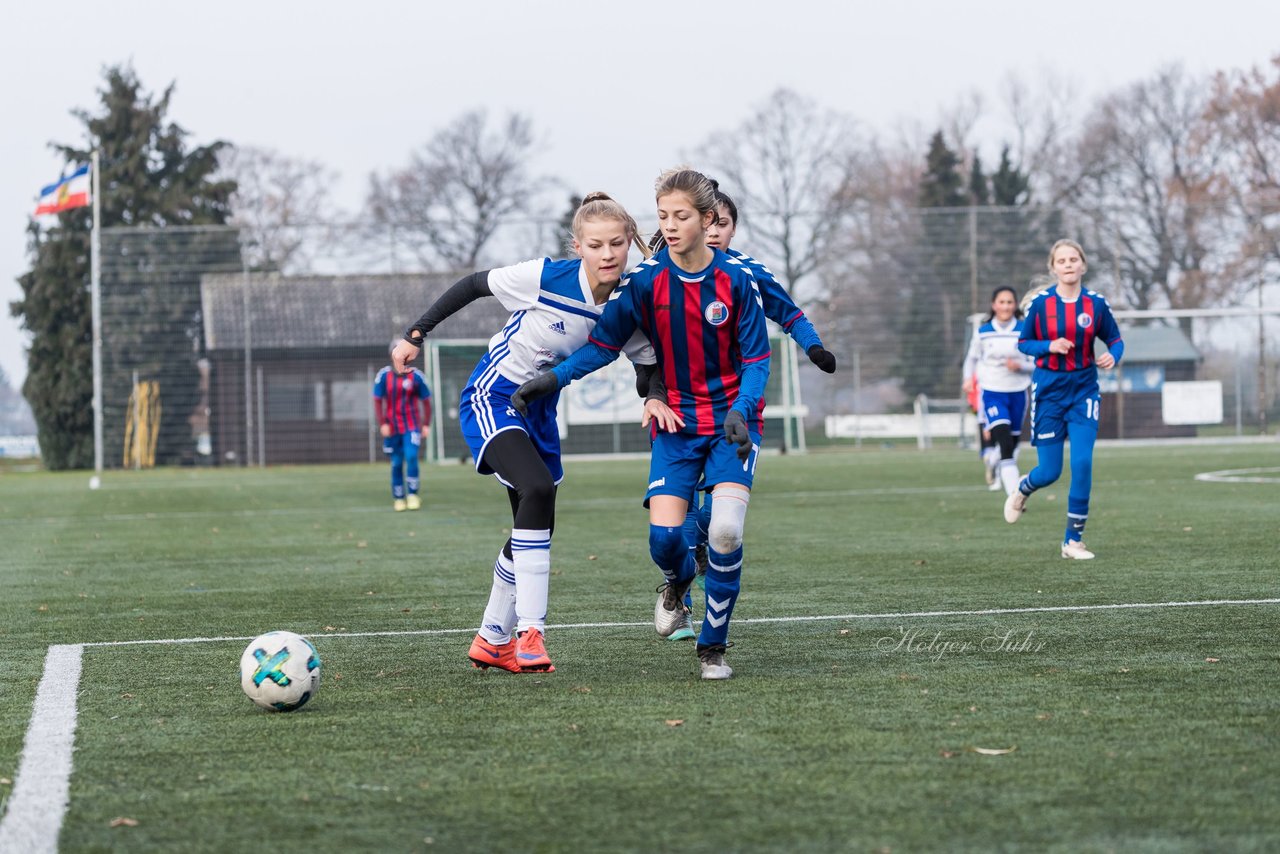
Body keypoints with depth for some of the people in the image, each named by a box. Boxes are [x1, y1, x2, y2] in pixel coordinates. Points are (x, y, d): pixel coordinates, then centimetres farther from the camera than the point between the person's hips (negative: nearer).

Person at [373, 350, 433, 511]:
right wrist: (382, 424, -8)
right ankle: (398, 498, 13)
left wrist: (426, 425, -1)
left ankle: (413, 495, -8)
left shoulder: (416, 376, -4)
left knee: (411, 457, -17)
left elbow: (426, 401, 5)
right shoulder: (383, 376, -3)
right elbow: (377, 401, 1)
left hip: (412, 427, -1)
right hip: (392, 428, 1)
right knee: (396, 464, 3)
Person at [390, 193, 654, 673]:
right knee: (537, 490, -29)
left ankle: (493, 641, 27)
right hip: (492, 398, -6)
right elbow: (473, 286, -12)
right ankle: (530, 632, -27)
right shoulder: (546, 278, -24)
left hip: (539, 412, 6)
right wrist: (416, 335, -9)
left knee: (535, 529, 9)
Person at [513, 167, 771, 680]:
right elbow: (605, 343, -1)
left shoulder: (736, 281, -10)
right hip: (675, 420, 1)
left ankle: (713, 647, 0)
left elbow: (756, 359, -6)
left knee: (726, 532, -18)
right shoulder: (645, 281, -7)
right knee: (664, 535, -14)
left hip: (732, 421, -1)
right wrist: (554, 378, -15)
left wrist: (741, 411, -23)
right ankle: (677, 583, 26)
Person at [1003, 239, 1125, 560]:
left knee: (1082, 464, -11)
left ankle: (1073, 540, 2)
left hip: (1083, 390, 1)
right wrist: (1049, 346, -18)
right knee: (1049, 472, 2)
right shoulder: (1040, 303, -6)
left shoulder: (1096, 304, -3)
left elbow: (1115, 340, 6)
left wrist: (1113, 355, -17)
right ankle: (1022, 489, 41)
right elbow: (1023, 343, 2)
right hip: (1049, 391, -1)